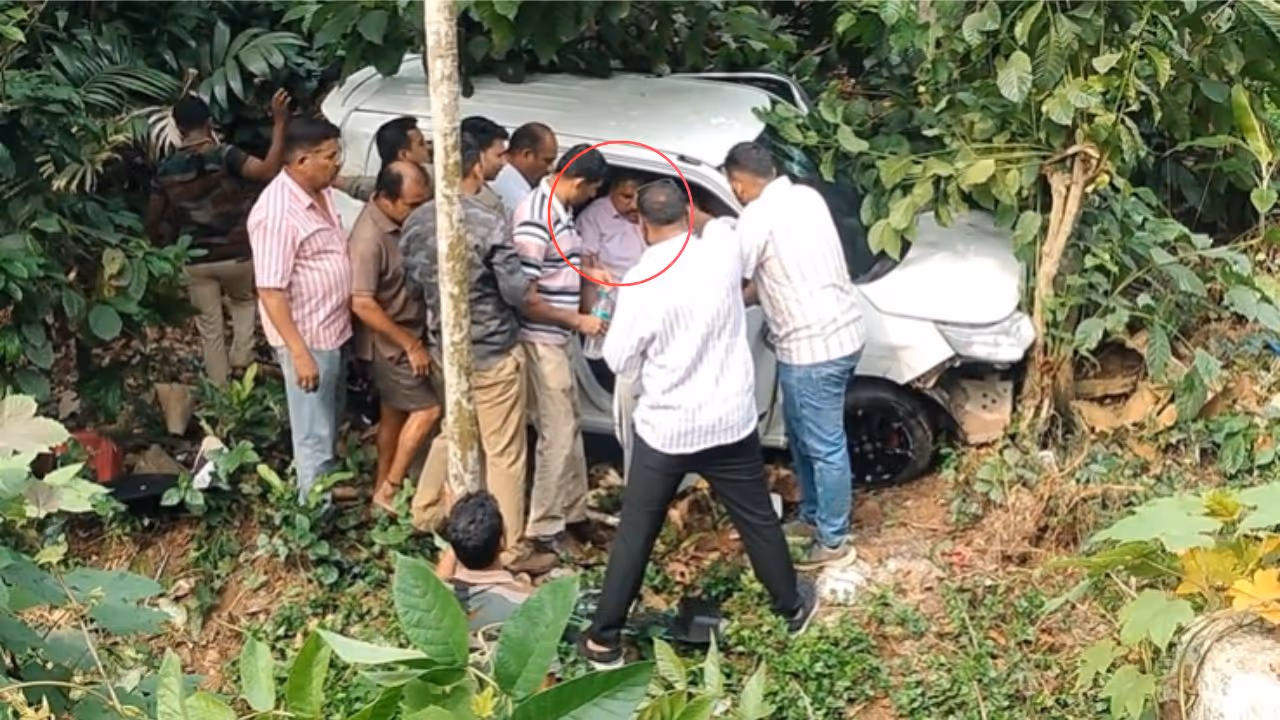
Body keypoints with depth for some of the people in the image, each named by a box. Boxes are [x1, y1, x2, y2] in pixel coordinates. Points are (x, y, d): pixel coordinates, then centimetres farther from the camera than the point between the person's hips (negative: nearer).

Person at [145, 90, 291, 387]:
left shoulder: (166, 170, -3)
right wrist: (279, 123, -35)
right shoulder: (225, 156, -16)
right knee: (244, 301, 30)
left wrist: (168, 246, 24)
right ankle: (242, 357, 15)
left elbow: (153, 221, 5)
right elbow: (268, 171, -33)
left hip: (196, 262, 2)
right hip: (237, 255, -2)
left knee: (210, 330, 14)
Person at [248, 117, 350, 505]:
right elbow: (271, 292, -25)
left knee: (330, 426, 23)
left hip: (335, 330, 9)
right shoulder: (276, 214, -25)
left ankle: (329, 494, 39)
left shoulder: (322, 192, 3)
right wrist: (300, 353, -27)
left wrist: (348, 313, 19)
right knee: (315, 436, 2)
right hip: (308, 338, -9)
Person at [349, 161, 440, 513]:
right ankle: (389, 490, 6)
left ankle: (384, 487, 30)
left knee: (394, 412, 16)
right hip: (387, 342, -8)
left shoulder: (401, 220, -1)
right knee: (427, 409, -5)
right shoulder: (369, 238, -27)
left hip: (406, 334, 8)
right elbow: (363, 304, -28)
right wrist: (411, 345, -22)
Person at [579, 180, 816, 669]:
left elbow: (620, 362, -8)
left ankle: (604, 640, 15)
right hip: (729, 422, 3)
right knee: (758, 521, 20)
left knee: (635, 532, 9)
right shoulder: (724, 253, -9)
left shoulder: (640, 283, -17)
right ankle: (792, 607, 38)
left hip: (664, 429, -2)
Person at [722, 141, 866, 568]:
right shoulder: (806, 196, 10)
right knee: (802, 434, 23)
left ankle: (832, 542, 15)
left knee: (824, 447, 3)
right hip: (843, 331, 9)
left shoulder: (757, 217, -16)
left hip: (812, 347, -9)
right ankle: (812, 516, 37)